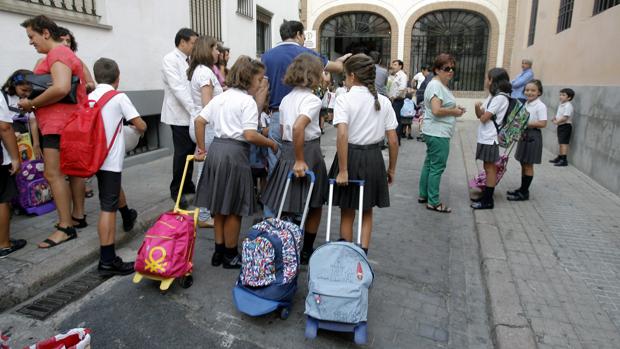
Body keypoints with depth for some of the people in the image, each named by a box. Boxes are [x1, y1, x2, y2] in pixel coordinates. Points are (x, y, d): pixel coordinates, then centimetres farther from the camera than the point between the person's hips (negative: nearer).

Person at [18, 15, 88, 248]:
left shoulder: (57, 53, -10)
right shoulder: (68, 54, 21)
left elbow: (61, 88, -26)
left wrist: (31, 104, -15)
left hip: (59, 122, -11)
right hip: (69, 121, 11)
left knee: (53, 174, -11)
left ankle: (65, 227, -8)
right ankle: (78, 217, 20)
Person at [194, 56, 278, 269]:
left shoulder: (220, 98, 14)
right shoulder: (247, 101, -9)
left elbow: (199, 121, 11)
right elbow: (250, 135, -18)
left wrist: (201, 148, 16)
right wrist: (271, 144, -4)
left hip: (216, 149, 8)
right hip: (235, 153, -8)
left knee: (219, 206, 17)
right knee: (233, 209, 7)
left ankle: (219, 252, 29)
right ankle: (230, 255, 20)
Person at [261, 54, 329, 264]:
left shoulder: (287, 98, 10)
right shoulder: (312, 99, -13)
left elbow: (283, 130, 11)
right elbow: (298, 127, -30)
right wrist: (300, 160, -24)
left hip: (287, 150, 7)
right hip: (308, 152, -6)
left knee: (286, 207, 14)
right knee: (314, 206, 12)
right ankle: (307, 251, 22)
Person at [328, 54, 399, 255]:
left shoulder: (345, 100, -11)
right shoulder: (383, 101, 1)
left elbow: (342, 135, -24)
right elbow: (393, 141, 0)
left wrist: (342, 170, -20)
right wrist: (392, 168, 11)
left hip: (351, 156, -3)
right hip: (373, 158, 3)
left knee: (347, 213, 16)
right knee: (366, 213, 20)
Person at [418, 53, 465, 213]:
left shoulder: (441, 85, 16)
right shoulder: (436, 86, -16)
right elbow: (436, 110, -26)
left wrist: (455, 109, 8)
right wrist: (454, 112, -12)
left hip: (434, 133, 11)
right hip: (438, 134, -11)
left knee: (429, 164, 15)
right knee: (437, 167, -4)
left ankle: (423, 195, 25)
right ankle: (433, 202, 5)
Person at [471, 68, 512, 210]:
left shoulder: (500, 97, -16)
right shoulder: (492, 96, 13)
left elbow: (484, 118, -19)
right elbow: (479, 115, 13)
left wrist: (481, 110, 2)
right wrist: (478, 108, -8)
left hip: (490, 138, -9)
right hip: (485, 137, 9)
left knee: (490, 168, -2)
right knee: (488, 167, 15)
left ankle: (487, 200, 5)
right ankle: (485, 194, 24)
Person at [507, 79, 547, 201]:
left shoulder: (540, 106, -14)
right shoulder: (526, 104, 10)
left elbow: (543, 123, -21)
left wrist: (527, 124, -21)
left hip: (533, 136, -8)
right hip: (524, 135, 8)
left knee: (528, 165, 0)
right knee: (523, 164, 14)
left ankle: (524, 192, 9)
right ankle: (522, 189, 25)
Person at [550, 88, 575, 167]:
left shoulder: (568, 106, -17)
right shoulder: (561, 105, 13)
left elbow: (565, 117, -23)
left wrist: (557, 122, -18)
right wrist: (554, 118, 5)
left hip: (565, 126, -10)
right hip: (560, 126, 10)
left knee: (564, 143, -12)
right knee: (561, 143, 16)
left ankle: (564, 160, -13)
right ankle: (560, 157, 26)